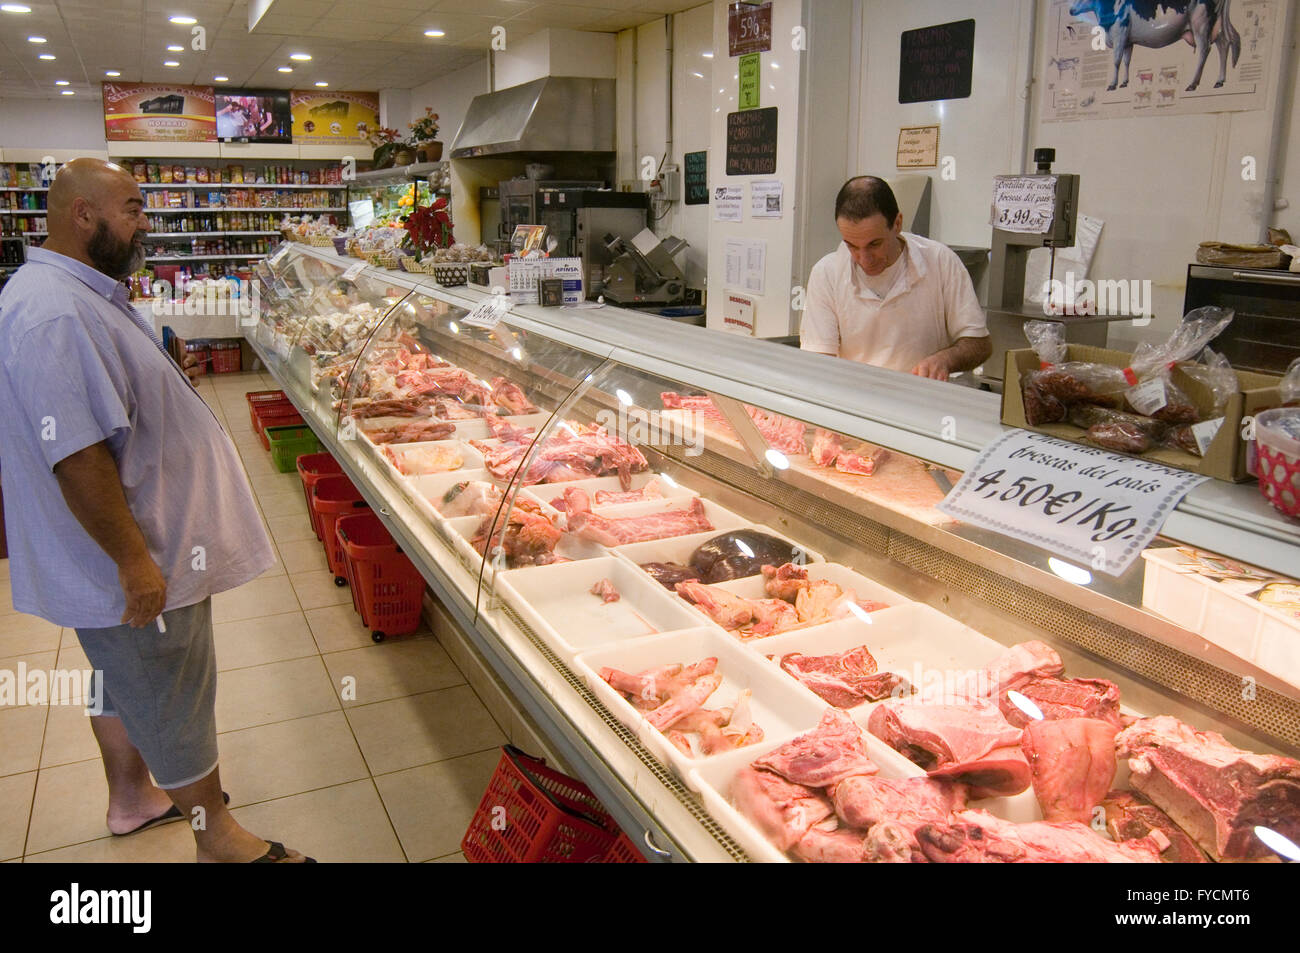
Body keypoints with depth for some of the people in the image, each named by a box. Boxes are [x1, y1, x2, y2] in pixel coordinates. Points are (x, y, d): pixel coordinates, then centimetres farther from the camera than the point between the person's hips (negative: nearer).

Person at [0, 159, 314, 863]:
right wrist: (134, 560, -26)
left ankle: (132, 797, 45)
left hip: (139, 546, 11)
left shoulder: (85, 294, 9)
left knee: (125, 680, 25)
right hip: (137, 563, -11)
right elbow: (77, 458, -30)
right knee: (174, 699, 5)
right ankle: (218, 838, 23)